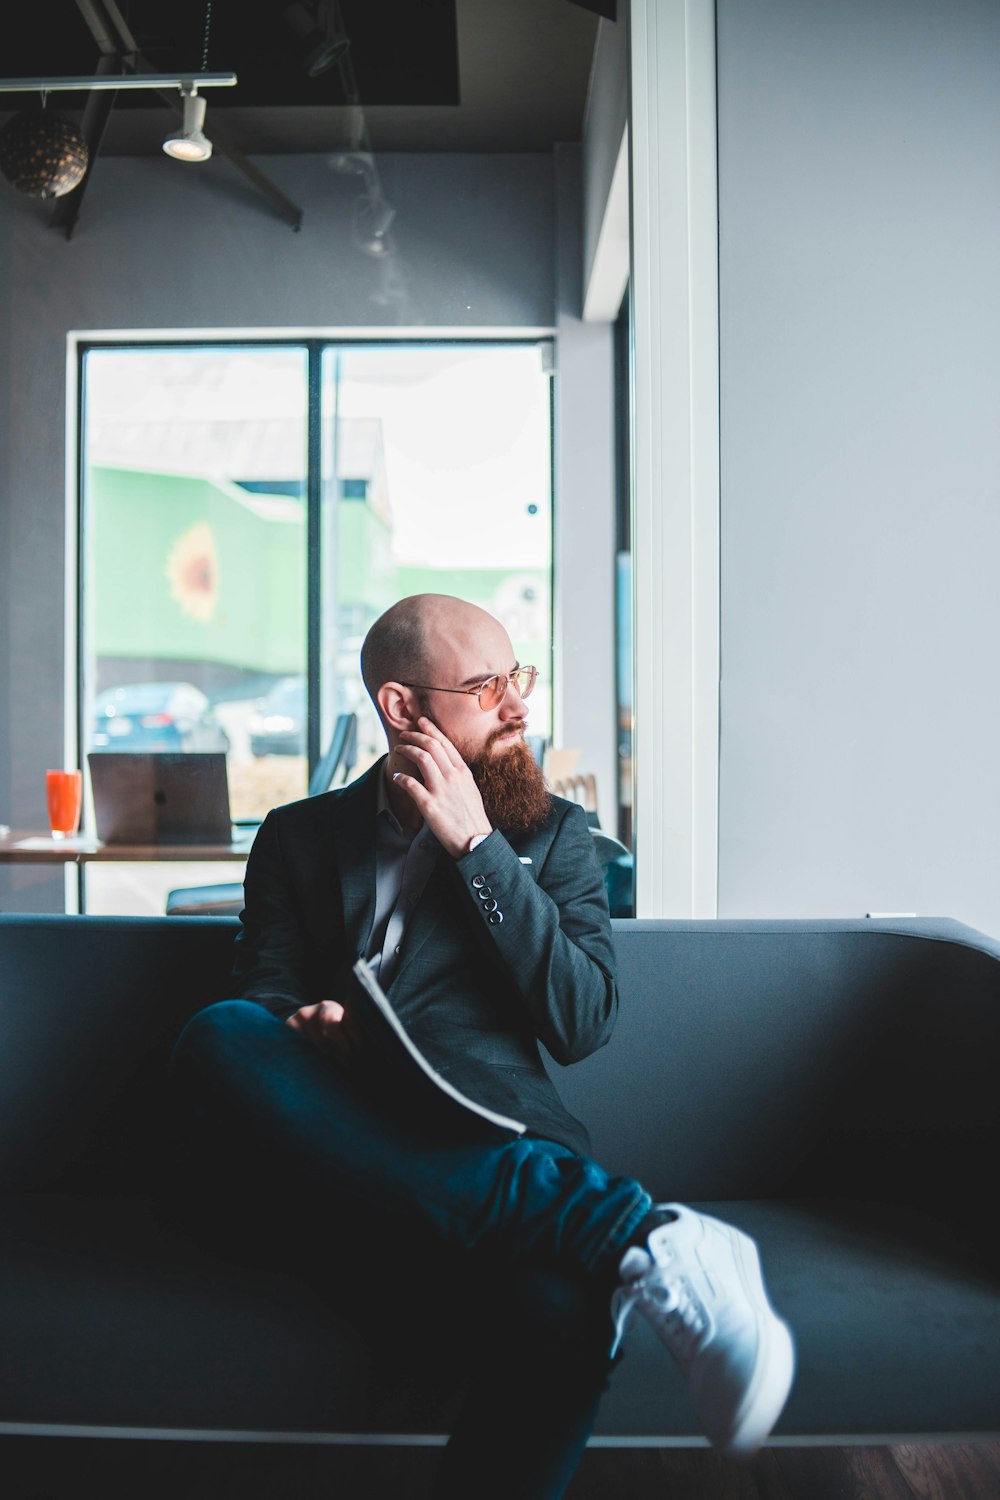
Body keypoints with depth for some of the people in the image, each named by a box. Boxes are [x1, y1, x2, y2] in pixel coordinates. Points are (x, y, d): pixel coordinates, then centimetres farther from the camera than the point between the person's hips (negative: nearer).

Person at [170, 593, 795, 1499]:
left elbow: (581, 1026, 2)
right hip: (335, 1151, 3)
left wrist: (474, 845, -6)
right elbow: (260, 1002, 12)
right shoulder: (299, 836, 16)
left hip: (492, 1136, -2)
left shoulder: (554, 832, 13)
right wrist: (308, 1028, -14)